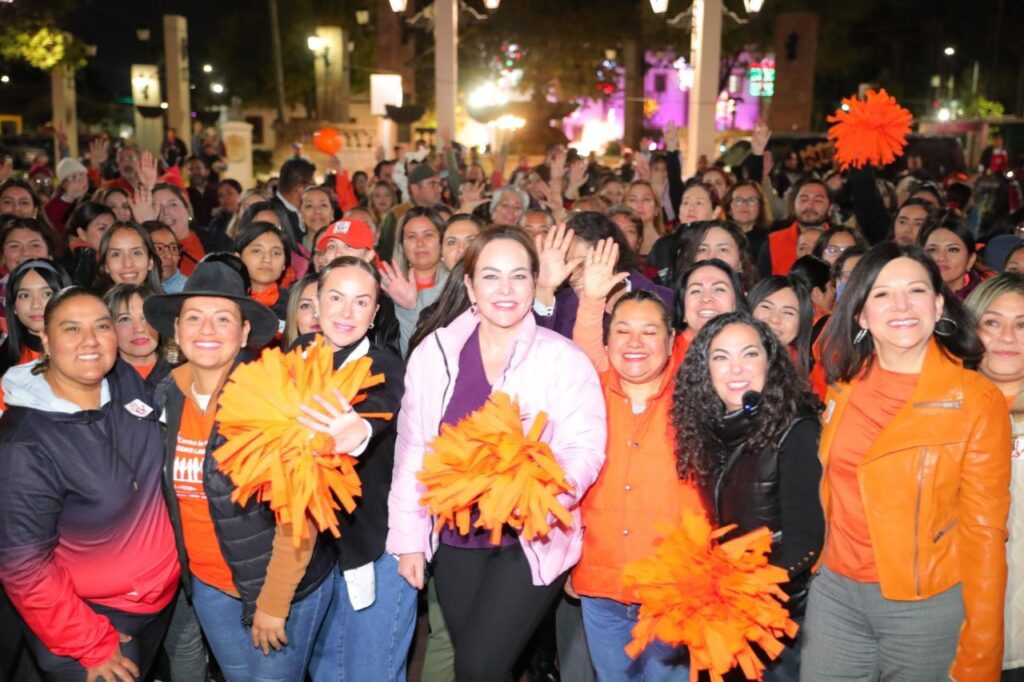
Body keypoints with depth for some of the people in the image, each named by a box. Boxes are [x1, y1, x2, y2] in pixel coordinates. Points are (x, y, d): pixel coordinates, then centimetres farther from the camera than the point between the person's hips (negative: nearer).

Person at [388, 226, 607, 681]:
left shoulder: (565, 359, -9)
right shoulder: (433, 352, 0)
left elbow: (584, 449, -13)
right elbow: (412, 450, 4)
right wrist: (408, 537, 3)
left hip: (531, 540, -3)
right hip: (456, 540, 4)